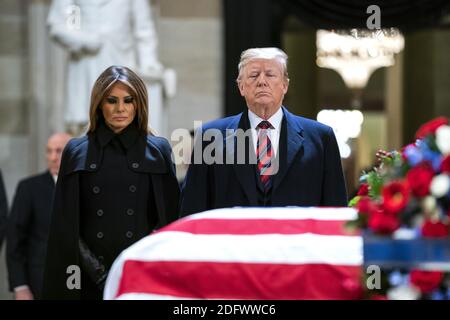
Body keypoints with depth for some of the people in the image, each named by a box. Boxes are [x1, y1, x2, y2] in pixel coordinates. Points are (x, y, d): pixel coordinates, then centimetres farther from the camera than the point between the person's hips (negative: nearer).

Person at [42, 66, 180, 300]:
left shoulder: (158, 150, 6)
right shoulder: (77, 152, 7)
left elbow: (169, 218, 6)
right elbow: (65, 226, 4)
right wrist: (99, 274, -6)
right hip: (90, 280, 1)